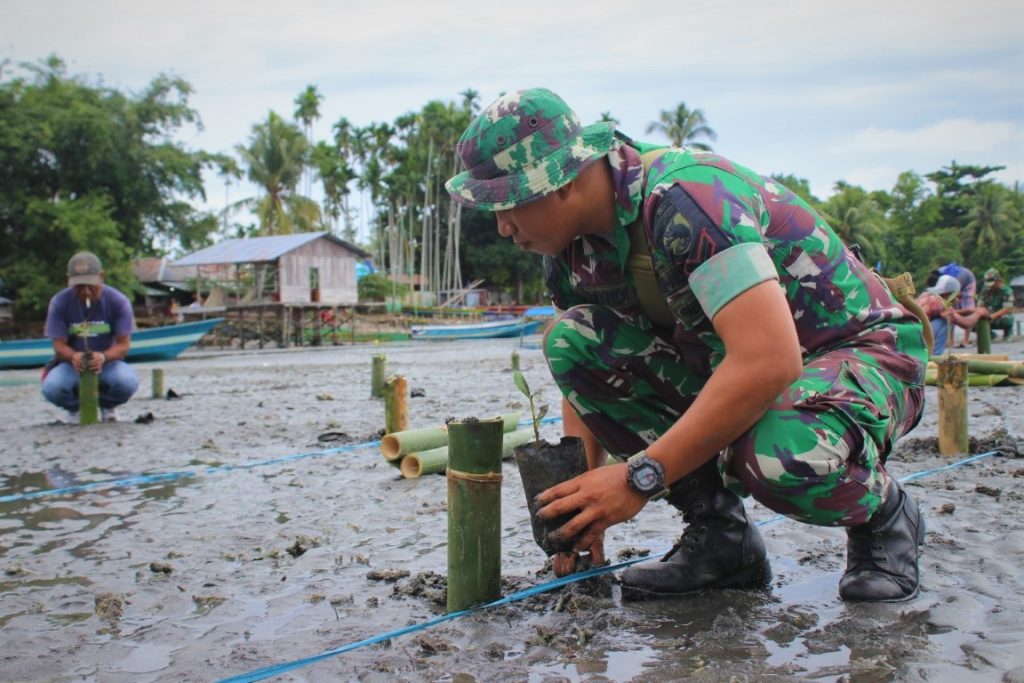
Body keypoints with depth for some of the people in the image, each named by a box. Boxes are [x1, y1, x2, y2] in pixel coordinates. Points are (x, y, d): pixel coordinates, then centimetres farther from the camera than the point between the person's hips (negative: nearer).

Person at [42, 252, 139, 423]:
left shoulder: (118, 301, -12)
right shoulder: (59, 302, -9)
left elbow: (124, 344, -14)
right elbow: (59, 344, -10)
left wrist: (103, 357, -37)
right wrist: (73, 356, -36)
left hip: (108, 362, 0)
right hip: (72, 364, 1)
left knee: (128, 382, -34)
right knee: (51, 388, -32)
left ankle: (107, 406, 6)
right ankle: (75, 407, 8)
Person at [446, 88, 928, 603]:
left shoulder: (686, 197, -30)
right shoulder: (571, 248, -5)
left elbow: (770, 361, -38)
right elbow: (581, 368, 5)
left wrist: (640, 477, -33)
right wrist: (582, 501, -5)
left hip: (865, 350, -7)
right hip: (733, 357, 7)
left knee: (779, 454, -41)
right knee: (570, 337, -14)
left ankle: (884, 514, -2)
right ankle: (717, 533, -4)